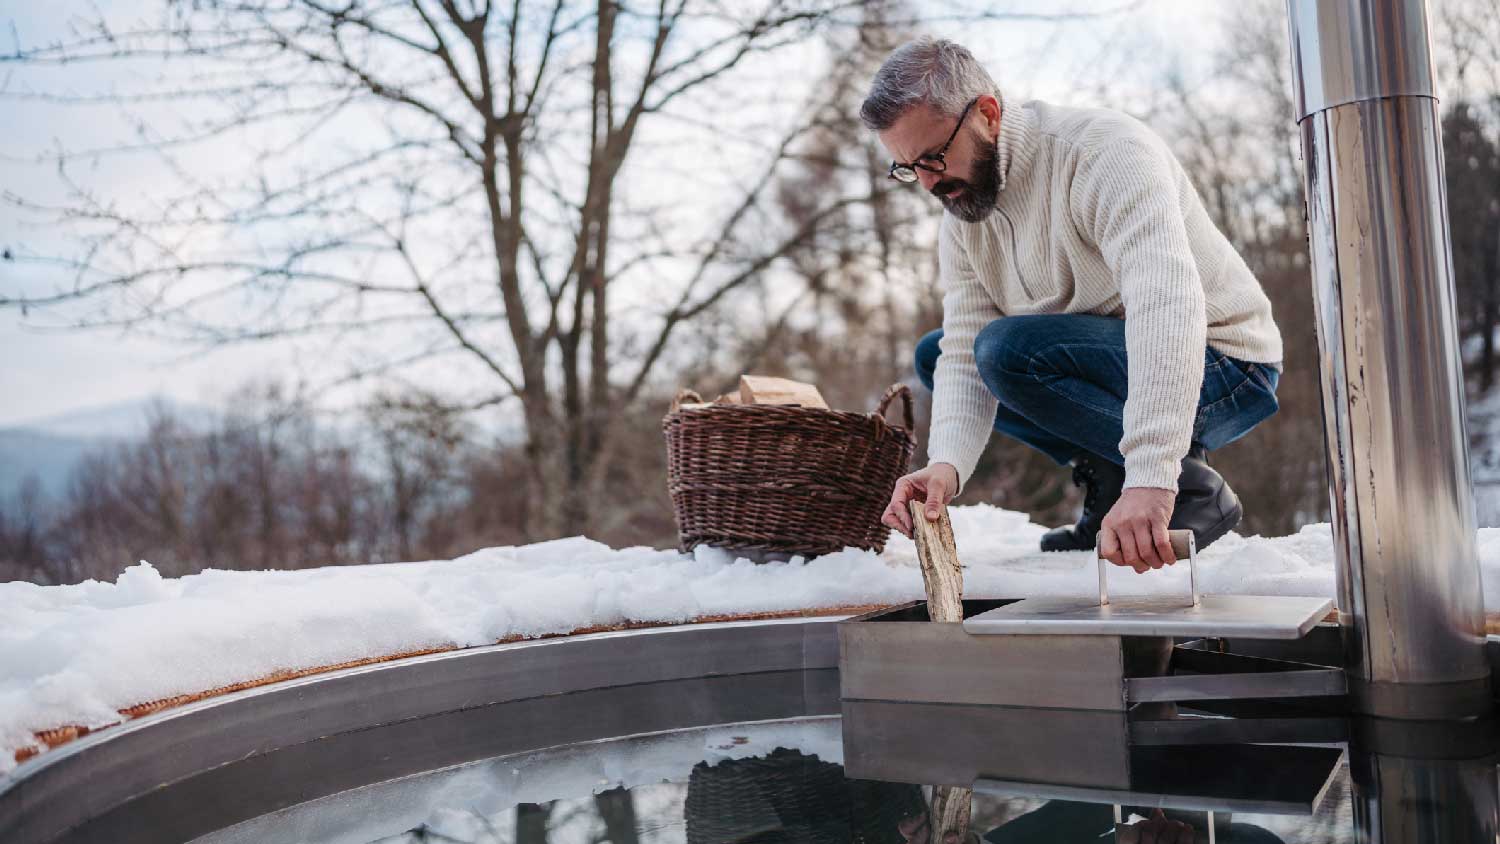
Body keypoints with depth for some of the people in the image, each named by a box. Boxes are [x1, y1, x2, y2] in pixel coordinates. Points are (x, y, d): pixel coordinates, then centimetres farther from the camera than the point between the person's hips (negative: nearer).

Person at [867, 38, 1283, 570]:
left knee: (1008, 349, -29)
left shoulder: (1103, 151, -25)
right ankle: (1108, 481, 2)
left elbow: (1167, 304, -39)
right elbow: (963, 354, -7)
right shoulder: (960, 215, 0)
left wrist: (1150, 477, -49)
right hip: (1116, 361, 8)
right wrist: (947, 464, -28)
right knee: (934, 355, 7)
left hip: (1222, 367, -8)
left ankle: (1191, 488, -13)